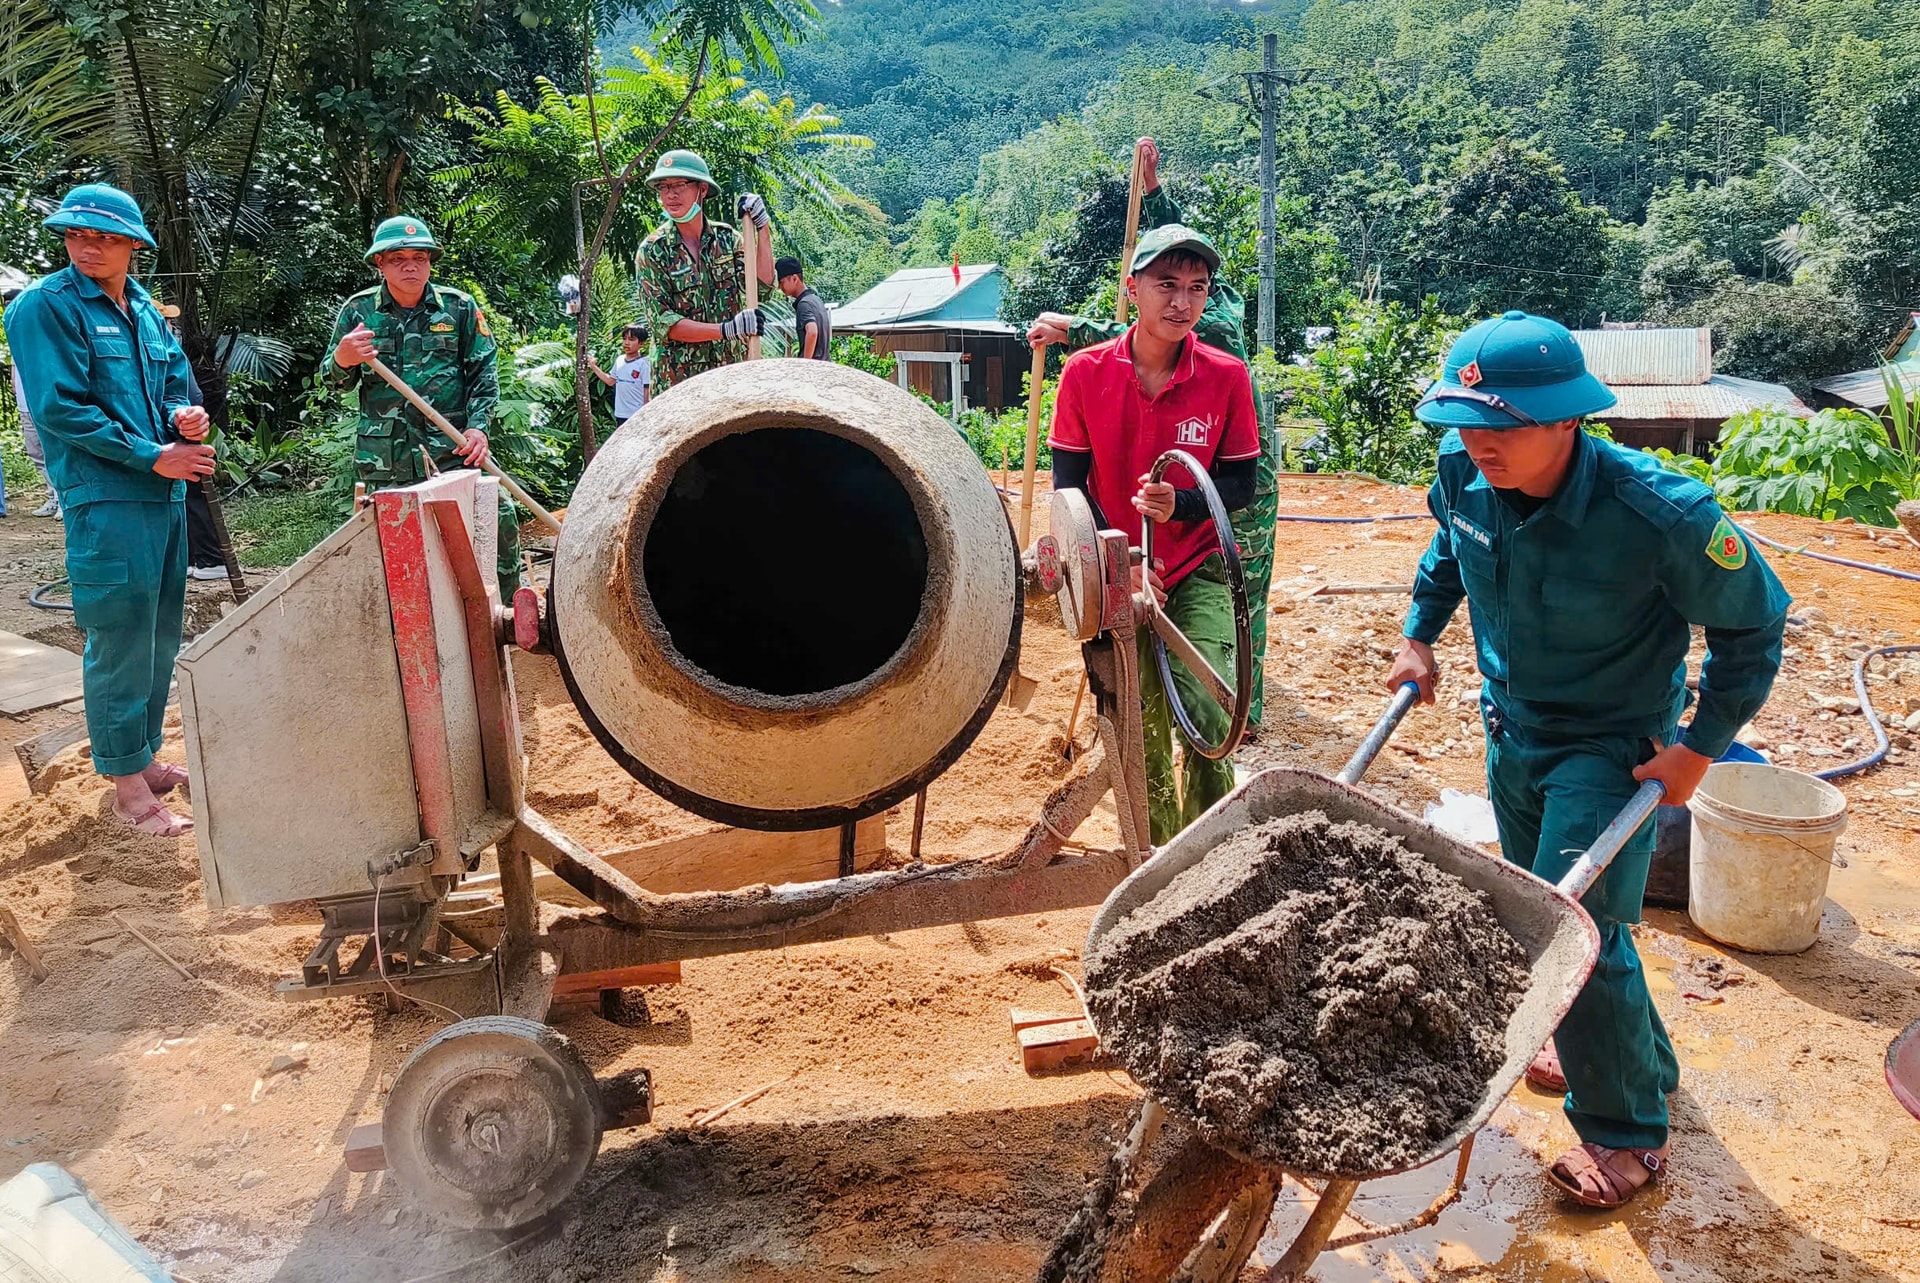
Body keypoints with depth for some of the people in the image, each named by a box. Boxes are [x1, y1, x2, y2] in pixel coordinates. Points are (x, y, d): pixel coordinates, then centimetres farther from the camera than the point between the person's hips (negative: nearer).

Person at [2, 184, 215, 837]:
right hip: (105, 498, -7)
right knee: (120, 643, -4)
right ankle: (128, 787, 6)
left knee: (161, 637, 14)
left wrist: (185, 417, -3)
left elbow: (174, 386, 21)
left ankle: (146, 758, 28)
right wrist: (152, 457, -16)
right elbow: (61, 408, -14)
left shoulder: (145, 311, 14)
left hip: (166, 492, 7)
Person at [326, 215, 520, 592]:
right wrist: (341, 360, -13)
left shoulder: (459, 307, 5)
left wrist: (477, 425, -8)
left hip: (453, 446, 0)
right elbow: (335, 382, 11)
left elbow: (483, 372, 6)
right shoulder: (358, 311, 6)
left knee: (499, 517, -10)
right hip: (384, 457, 1)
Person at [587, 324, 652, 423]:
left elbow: (647, 390, -11)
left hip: (637, 415, -7)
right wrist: (594, 367, 13)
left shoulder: (643, 363, -11)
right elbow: (611, 381, 18)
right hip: (621, 414, 7)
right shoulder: (619, 360, 8)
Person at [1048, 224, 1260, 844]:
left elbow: (1241, 485, -1)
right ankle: (1156, 860, 27)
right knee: (1141, 733, 8)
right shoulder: (1085, 372, -7)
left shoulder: (1226, 376, -8)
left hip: (1197, 572, -1)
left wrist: (1180, 503, -22)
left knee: (1206, 715, -16)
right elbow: (1069, 483, -2)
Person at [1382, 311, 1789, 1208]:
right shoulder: (1463, 474, -16)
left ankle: (1626, 1130, 13)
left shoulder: (1658, 513, -31)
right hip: (1513, 727, 6)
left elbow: (1753, 623, -14)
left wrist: (1702, 747, -13)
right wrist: (1420, 636, 9)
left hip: (1612, 743, -6)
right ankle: (1633, 1057, 44)